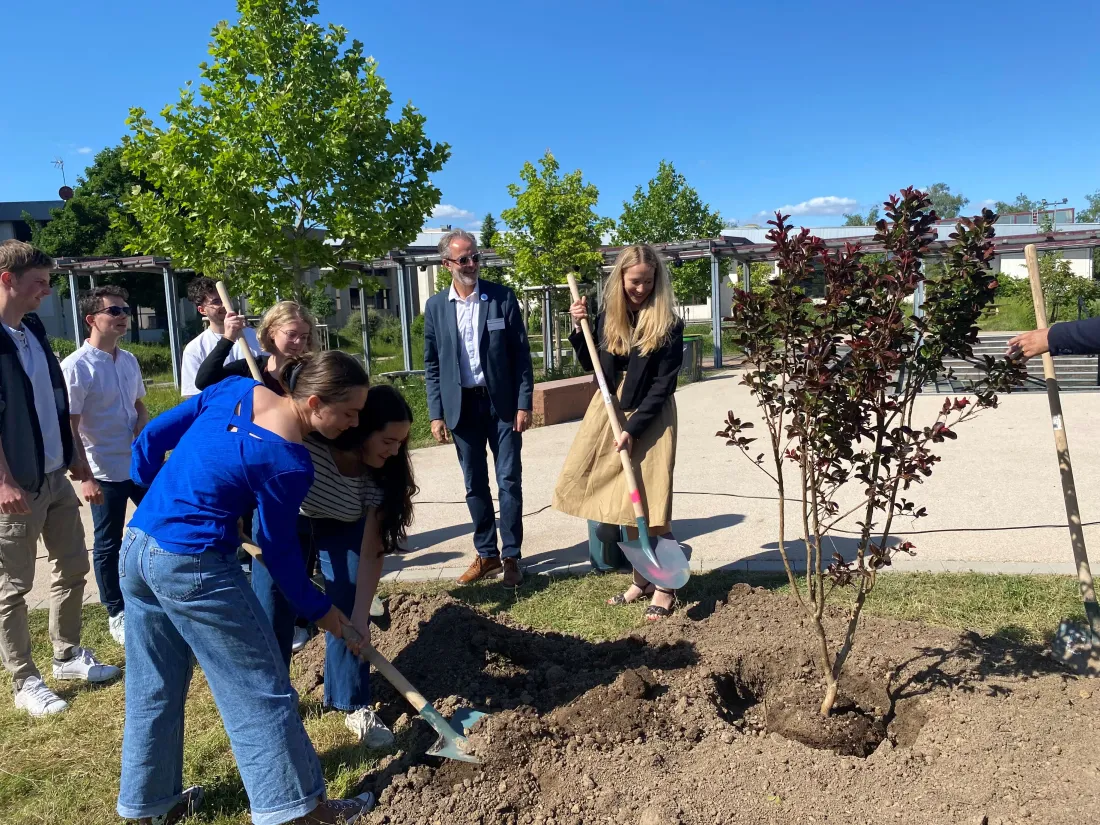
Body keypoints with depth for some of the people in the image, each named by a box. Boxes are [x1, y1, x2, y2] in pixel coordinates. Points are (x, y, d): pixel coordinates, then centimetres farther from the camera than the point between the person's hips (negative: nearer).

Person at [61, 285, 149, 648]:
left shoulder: (129, 360, 5)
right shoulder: (75, 367, -15)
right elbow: (68, 428, -15)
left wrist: (141, 425, -6)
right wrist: (85, 477, -18)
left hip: (140, 464, 6)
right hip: (104, 473, -6)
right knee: (108, 545, 7)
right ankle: (117, 614, 22)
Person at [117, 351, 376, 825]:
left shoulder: (234, 388, -1)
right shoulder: (289, 463, -19)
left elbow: (151, 438, 6)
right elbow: (276, 548, -7)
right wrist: (319, 609, 7)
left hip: (135, 548, 8)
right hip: (193, 567, -8)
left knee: (152, 690, 22)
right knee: (258, 689, 7)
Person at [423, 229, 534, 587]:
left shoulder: (502, 297, -3)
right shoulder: (436, 306, 3)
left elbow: (521, 354, -2)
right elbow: (432, 365, 6)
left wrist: (524, 403, -8)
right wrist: (436, 413, 1)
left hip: (502, 403, -2)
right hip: (462, 406, 2)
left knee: (509, 482, 2)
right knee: (475, 485, 10)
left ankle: (511, 556, 14)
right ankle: (487, 554, 22)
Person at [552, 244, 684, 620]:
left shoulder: (668, 326, -11)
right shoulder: (607, 317, 2)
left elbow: (662, 386, -13)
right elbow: (591, 366, 13)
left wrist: (633, 430, -18)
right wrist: (578, 328, -2)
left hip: (649, 419, -5)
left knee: (650, 504, -4)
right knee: (627, 503, 11)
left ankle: (664, 587, 10)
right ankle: (641, 579, 24)